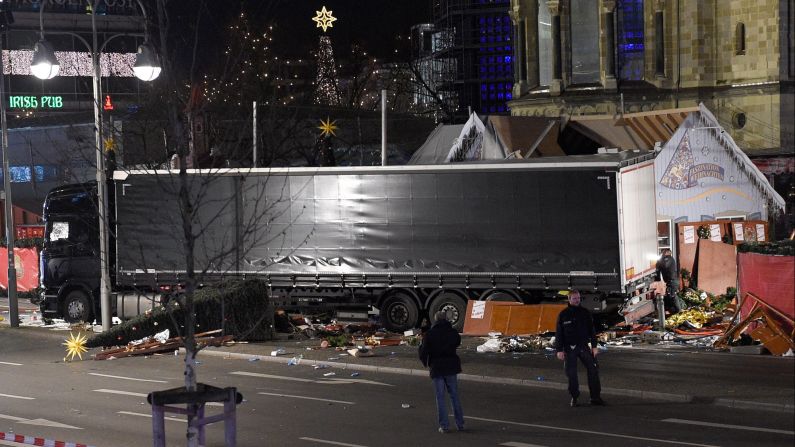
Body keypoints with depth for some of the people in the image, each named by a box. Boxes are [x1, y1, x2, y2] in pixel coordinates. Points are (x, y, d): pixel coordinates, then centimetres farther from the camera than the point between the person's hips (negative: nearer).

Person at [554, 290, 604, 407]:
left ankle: (595, 397, -2)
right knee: (571, 374, 1)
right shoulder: (563, 314, 0)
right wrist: (559, 350, -5)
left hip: (584, 347, 1)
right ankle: (574, 397, 13)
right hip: (569, 348, -1)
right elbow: (558, 334, 1)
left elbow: (591, 330, 8)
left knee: (593, 369, -7)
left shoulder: (585, 313, 5)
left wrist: (594, 346, 1)